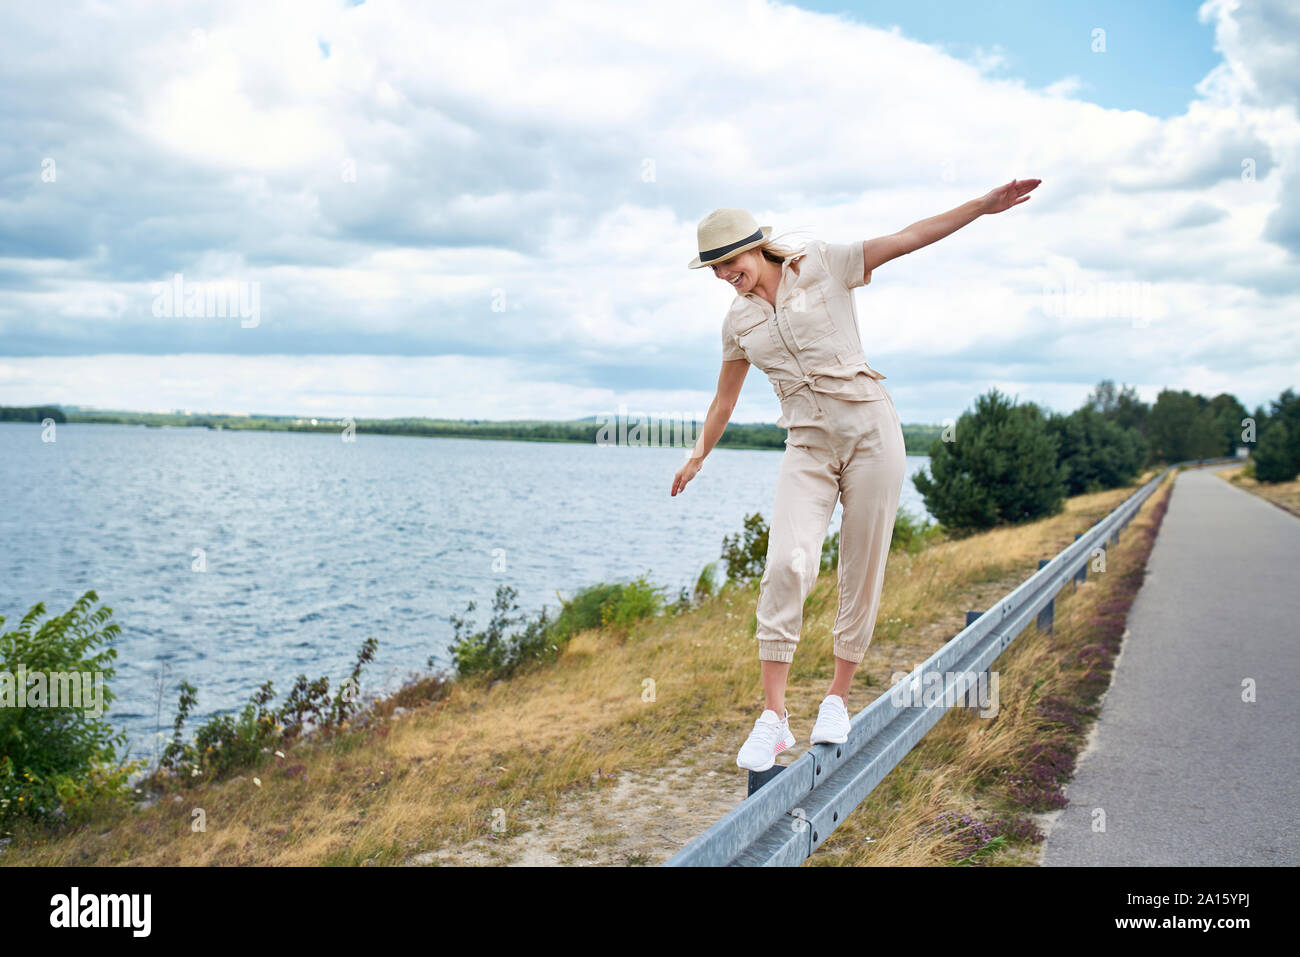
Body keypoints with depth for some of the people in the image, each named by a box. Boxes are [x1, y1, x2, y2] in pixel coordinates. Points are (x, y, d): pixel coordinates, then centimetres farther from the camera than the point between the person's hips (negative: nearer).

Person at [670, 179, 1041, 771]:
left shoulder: (824, 265, 3)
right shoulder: (739, 322, 14)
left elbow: (908, 238, 1)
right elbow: (725, 396, 27)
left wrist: (984, 205, -5)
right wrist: (698, 456, 36)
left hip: (869, 427, -2)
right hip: (807, 445, 2)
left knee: (863, 573, 0)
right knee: (786, 565, -19)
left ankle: (837, 700, 16)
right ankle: (773, 717, -14)